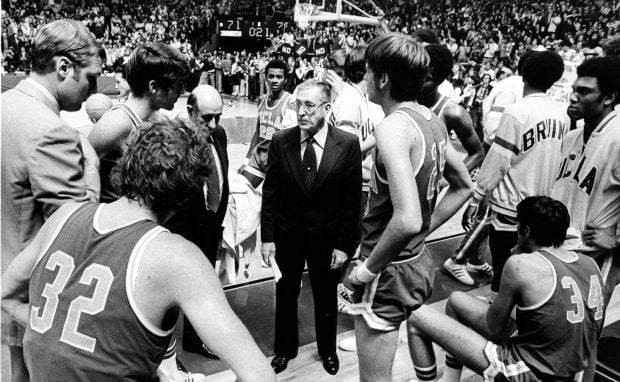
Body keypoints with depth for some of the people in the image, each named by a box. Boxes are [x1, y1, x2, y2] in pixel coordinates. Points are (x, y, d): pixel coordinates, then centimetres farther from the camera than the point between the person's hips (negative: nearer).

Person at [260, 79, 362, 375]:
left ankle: (327, 349, 43)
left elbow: (352, 201, -10)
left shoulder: (348, 144, -13)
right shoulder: (280, 141, -8)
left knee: (326, 298, 18)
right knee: (285, 296, 18)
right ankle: (285, 348, 42)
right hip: (287, 235, 2)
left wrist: (344, 245, -11)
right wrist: (267, 237, -7)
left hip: (327, 237, -1)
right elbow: (270, 193, -4)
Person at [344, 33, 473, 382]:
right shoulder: (432, 119, 4)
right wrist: (424, 231, 13)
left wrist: (365, 270, -19)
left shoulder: (393, 127, -24)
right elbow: (464, 186, 15)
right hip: (420, 261, 9)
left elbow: (407, 220, -33)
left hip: (390, 274, -9)